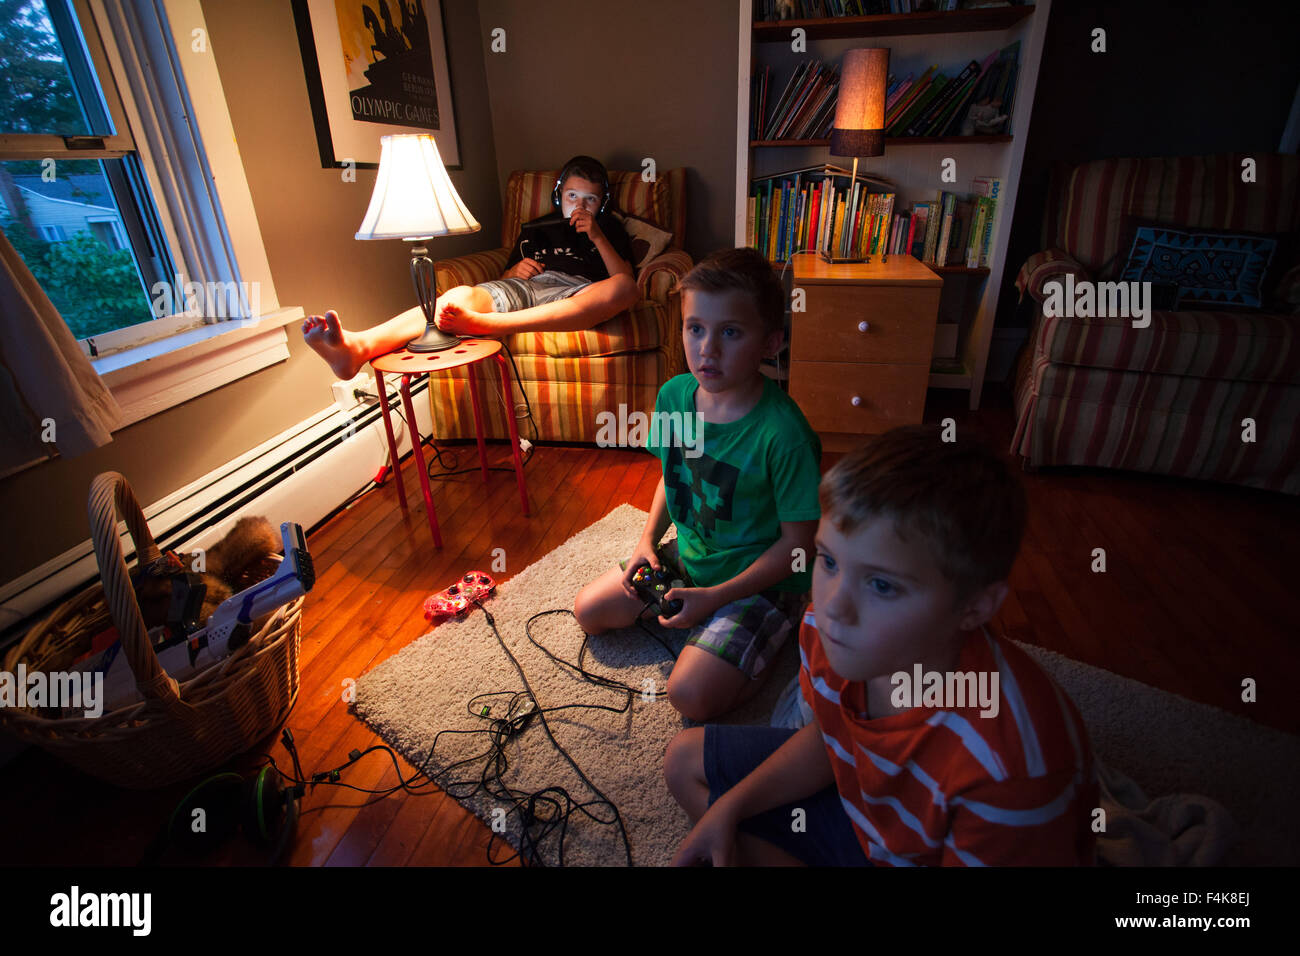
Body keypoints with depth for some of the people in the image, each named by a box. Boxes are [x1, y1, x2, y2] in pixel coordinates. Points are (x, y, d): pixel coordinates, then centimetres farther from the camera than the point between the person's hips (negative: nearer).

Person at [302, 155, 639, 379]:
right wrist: (515, 271, 6)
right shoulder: (535, 228, 34)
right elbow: (502, 281, 28)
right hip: (524, 289, 3)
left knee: (626, 289, -39)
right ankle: (359, 346, -53)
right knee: (462, 295, -30)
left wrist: (598, 237, 1)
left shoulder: (609, 228, 28)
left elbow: (623, 278, 11)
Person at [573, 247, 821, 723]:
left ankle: (767, 634, 8)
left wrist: (717, 596, -21)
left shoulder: (784, 434, -30)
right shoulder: (674, 395, -10)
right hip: (689, 557, 7)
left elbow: (797, 542, -20)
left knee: (690, 696, -18)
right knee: (588, 612, 9)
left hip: (760, 577, -6)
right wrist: (648, 539, -3)